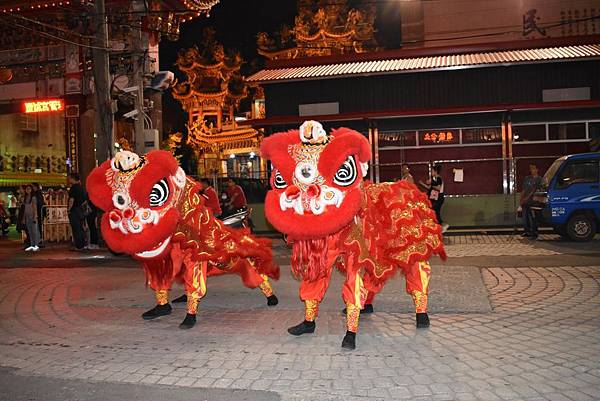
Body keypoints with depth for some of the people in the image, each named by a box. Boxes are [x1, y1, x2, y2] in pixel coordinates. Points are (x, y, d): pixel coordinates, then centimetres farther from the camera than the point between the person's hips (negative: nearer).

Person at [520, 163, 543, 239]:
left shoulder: (539, 179, -1)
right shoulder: (527, 178, 17)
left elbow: (535, 190, -9)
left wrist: (527, 198, -15)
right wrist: (521, 199, 6)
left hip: (533, 201, -6)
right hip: (525, 202, 6)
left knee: (533, 218, -6)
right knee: (525, 217, 8)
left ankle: (534, 233, 0)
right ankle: (527, 232, 19)